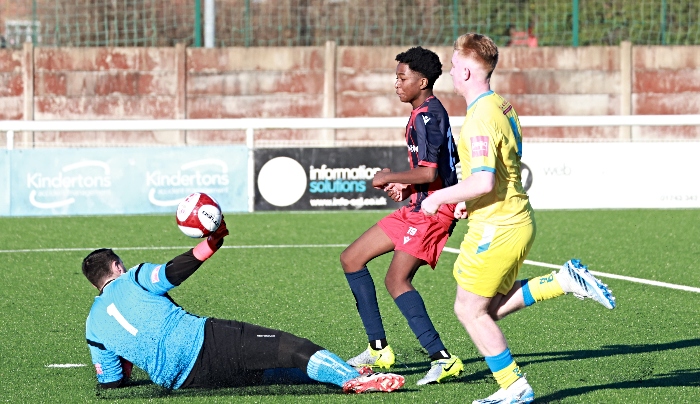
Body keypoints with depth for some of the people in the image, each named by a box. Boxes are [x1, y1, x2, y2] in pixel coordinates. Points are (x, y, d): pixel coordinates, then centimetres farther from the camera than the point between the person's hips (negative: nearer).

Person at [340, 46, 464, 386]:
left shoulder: (427, 116, -16)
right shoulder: (425, 114, 17)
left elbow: (429, 172, -24)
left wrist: (389, 177, -11)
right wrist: (405, 186, 12)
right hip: (417, 207, 11)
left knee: (396, 280, -19)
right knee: (351, 259, 11)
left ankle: (442, 358, -21)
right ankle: (379, 349, 13)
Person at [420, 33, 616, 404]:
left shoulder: (480, 119, -21)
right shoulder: (503, 108, 11)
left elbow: (483, 182, -29)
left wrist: (440, 197, -16)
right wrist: (468, 200, 17)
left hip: (497, 230, -10)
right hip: (518, 219, 10)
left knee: (470, 310, 3)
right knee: (492, 307, 19)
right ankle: (566, 280, 8)